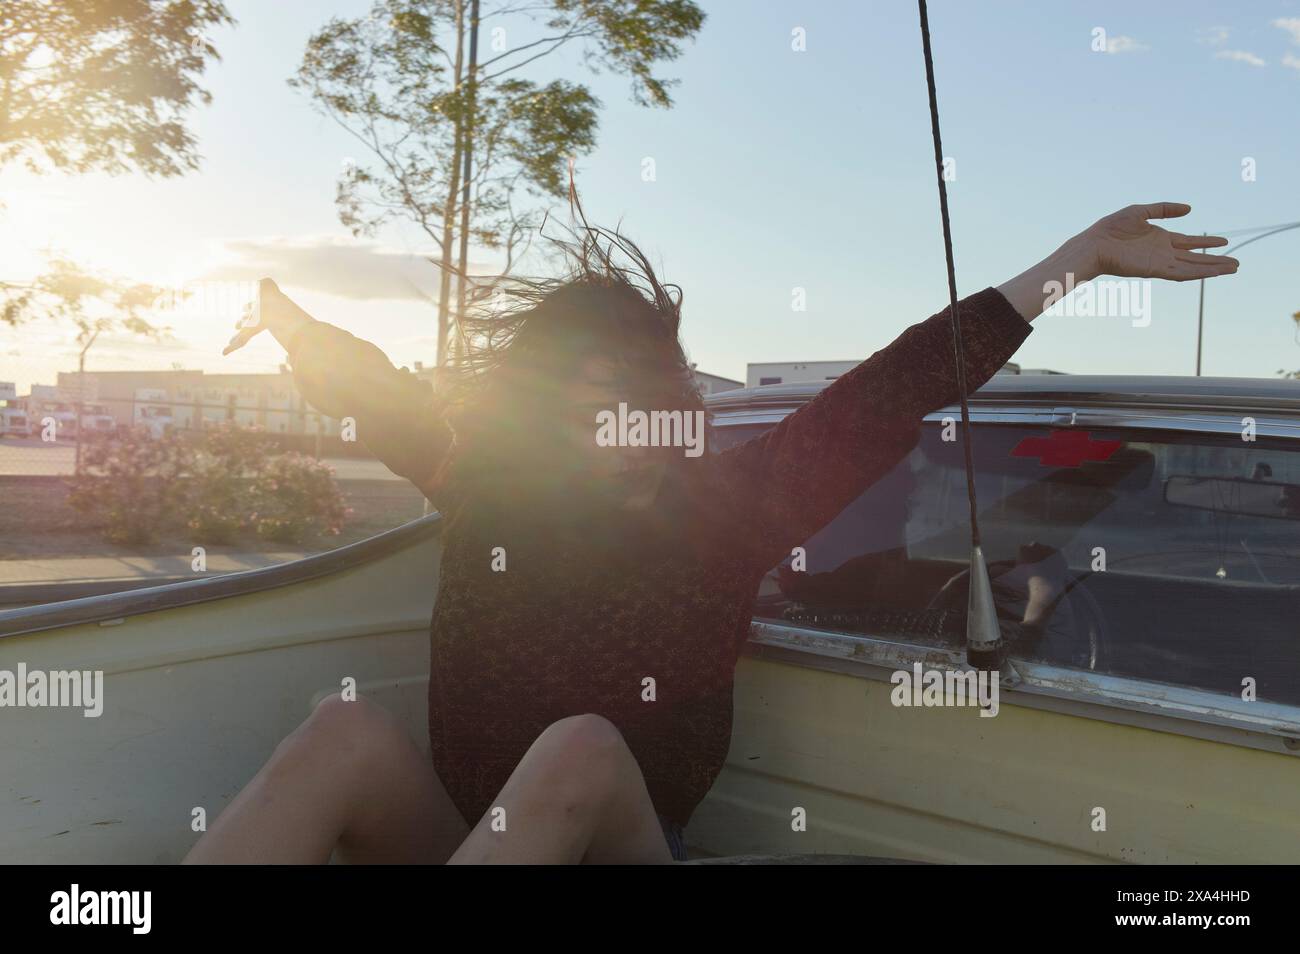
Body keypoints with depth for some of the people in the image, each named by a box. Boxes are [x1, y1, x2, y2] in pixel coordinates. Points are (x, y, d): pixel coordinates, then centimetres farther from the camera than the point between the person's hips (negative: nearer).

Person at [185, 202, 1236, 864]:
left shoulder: (718, 510, -1)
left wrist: (1082, 255, -1)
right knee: (350, 731, -28)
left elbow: (887, 393, -3)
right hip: (455, 832, 2)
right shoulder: (491, 488, 3)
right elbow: (366, 385, 17)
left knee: (581, 752, -35)